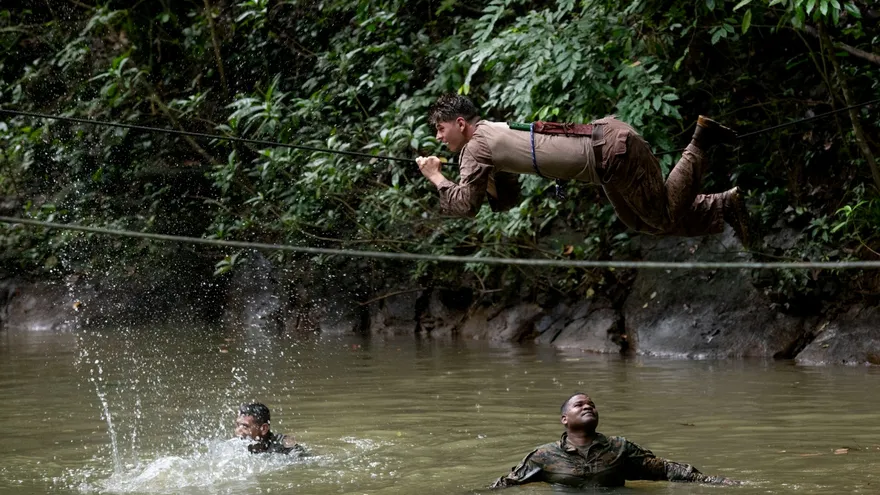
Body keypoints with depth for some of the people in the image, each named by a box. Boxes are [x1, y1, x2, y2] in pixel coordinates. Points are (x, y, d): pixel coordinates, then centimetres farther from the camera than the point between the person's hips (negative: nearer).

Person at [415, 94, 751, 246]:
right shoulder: (494, 133, 18)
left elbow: (464, 206, -13)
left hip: (613, 150, -9)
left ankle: (699, 144, 3)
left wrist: (436, 177, 1)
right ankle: (726, 205, 23)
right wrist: (481, 178, 11)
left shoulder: (476, 146, -10)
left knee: (666, 216, -1)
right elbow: (506, 201, 26)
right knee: (645, 222, 21)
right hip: (604, 138, 9)